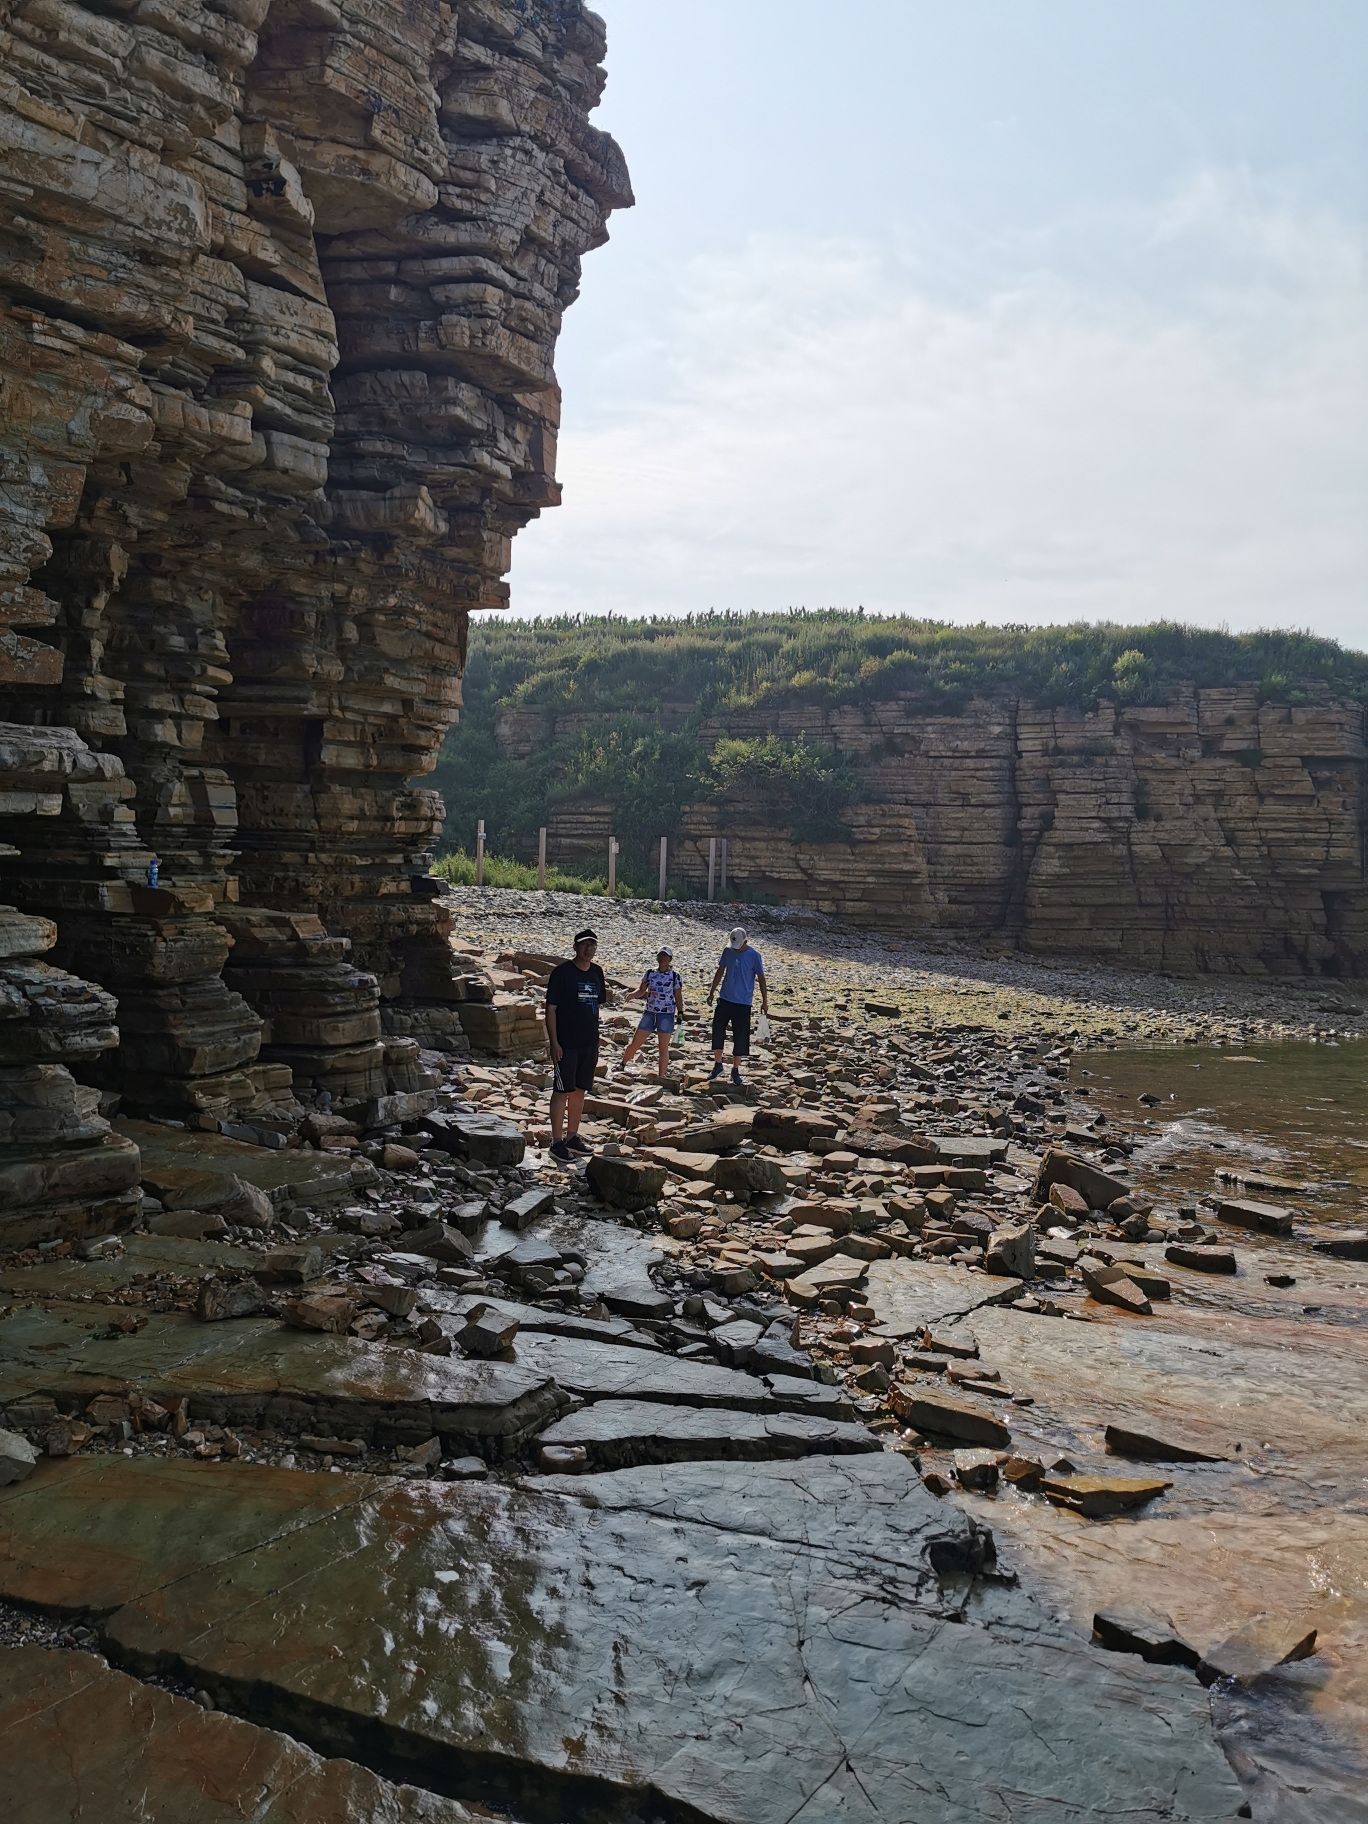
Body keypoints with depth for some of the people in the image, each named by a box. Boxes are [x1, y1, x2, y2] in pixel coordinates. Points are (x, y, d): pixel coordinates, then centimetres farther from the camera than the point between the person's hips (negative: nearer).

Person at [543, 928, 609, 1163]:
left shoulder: (596, 972, 9)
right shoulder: (562, 972, -9)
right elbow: (551, 1008, -10)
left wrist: (596, 1040, 15)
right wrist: (553, 1042, -15)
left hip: (589, 1043, 6)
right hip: (566, 1044, -6)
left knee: (579, 1090, 13)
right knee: (562, 1091, -2)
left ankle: (572, 1136, 24)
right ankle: (557, 1142, 4)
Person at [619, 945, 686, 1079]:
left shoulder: (675, 975, -2)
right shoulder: (650, 973, 4)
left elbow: (678, 996, 2)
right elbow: (642, 990, 10)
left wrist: (680, 1012, -7)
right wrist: (632, 995, -10)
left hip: (666, 1014, -3)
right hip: (649, 1013, 3)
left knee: (663, 1048, 0)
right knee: (635, 1043, 4)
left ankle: (661, 1077, 7)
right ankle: (622, 1065, 24)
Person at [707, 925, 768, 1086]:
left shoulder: (754, 956, -9)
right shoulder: (728, 951, 1)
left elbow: (761, 979, -5)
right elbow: (720, 972, 12)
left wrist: (765, 1001, -6)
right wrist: (712, 992, 13)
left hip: (743, 1003, -3)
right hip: (724, 1000, 3)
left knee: (740, 1038, 2)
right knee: (717, 1031, -2)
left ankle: (735, 1070, 14)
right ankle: (718, 1065, 12)